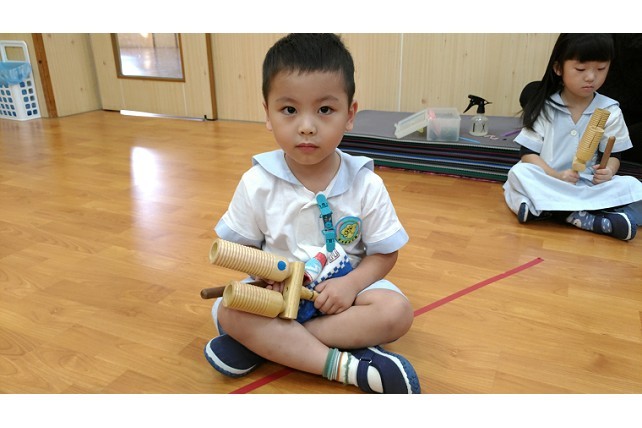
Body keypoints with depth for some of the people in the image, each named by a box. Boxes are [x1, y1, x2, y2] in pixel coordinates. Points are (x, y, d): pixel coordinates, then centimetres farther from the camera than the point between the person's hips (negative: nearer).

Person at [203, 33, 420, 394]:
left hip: (344, 287, 1)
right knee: (229, 311, -25)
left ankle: (262, 343, -22)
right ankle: (350, 366, -26)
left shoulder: (367, 185, -11)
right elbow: (239, 245, -1)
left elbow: (385, 253, -4)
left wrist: (351, 283, -22)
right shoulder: (258, 182, -11)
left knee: (397, 312, -25)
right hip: (279, 290, 0)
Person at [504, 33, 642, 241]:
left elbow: (613, 155, 6)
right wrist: (556, 176, -22)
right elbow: (528, 154, -6)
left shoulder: (610, 111, 3)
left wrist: (607, 171, -18)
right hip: (547, 182, -2)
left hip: (590, 186, 2)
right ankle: (584, 215, -32)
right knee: (519, 173, -30)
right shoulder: (544, 107, -3)